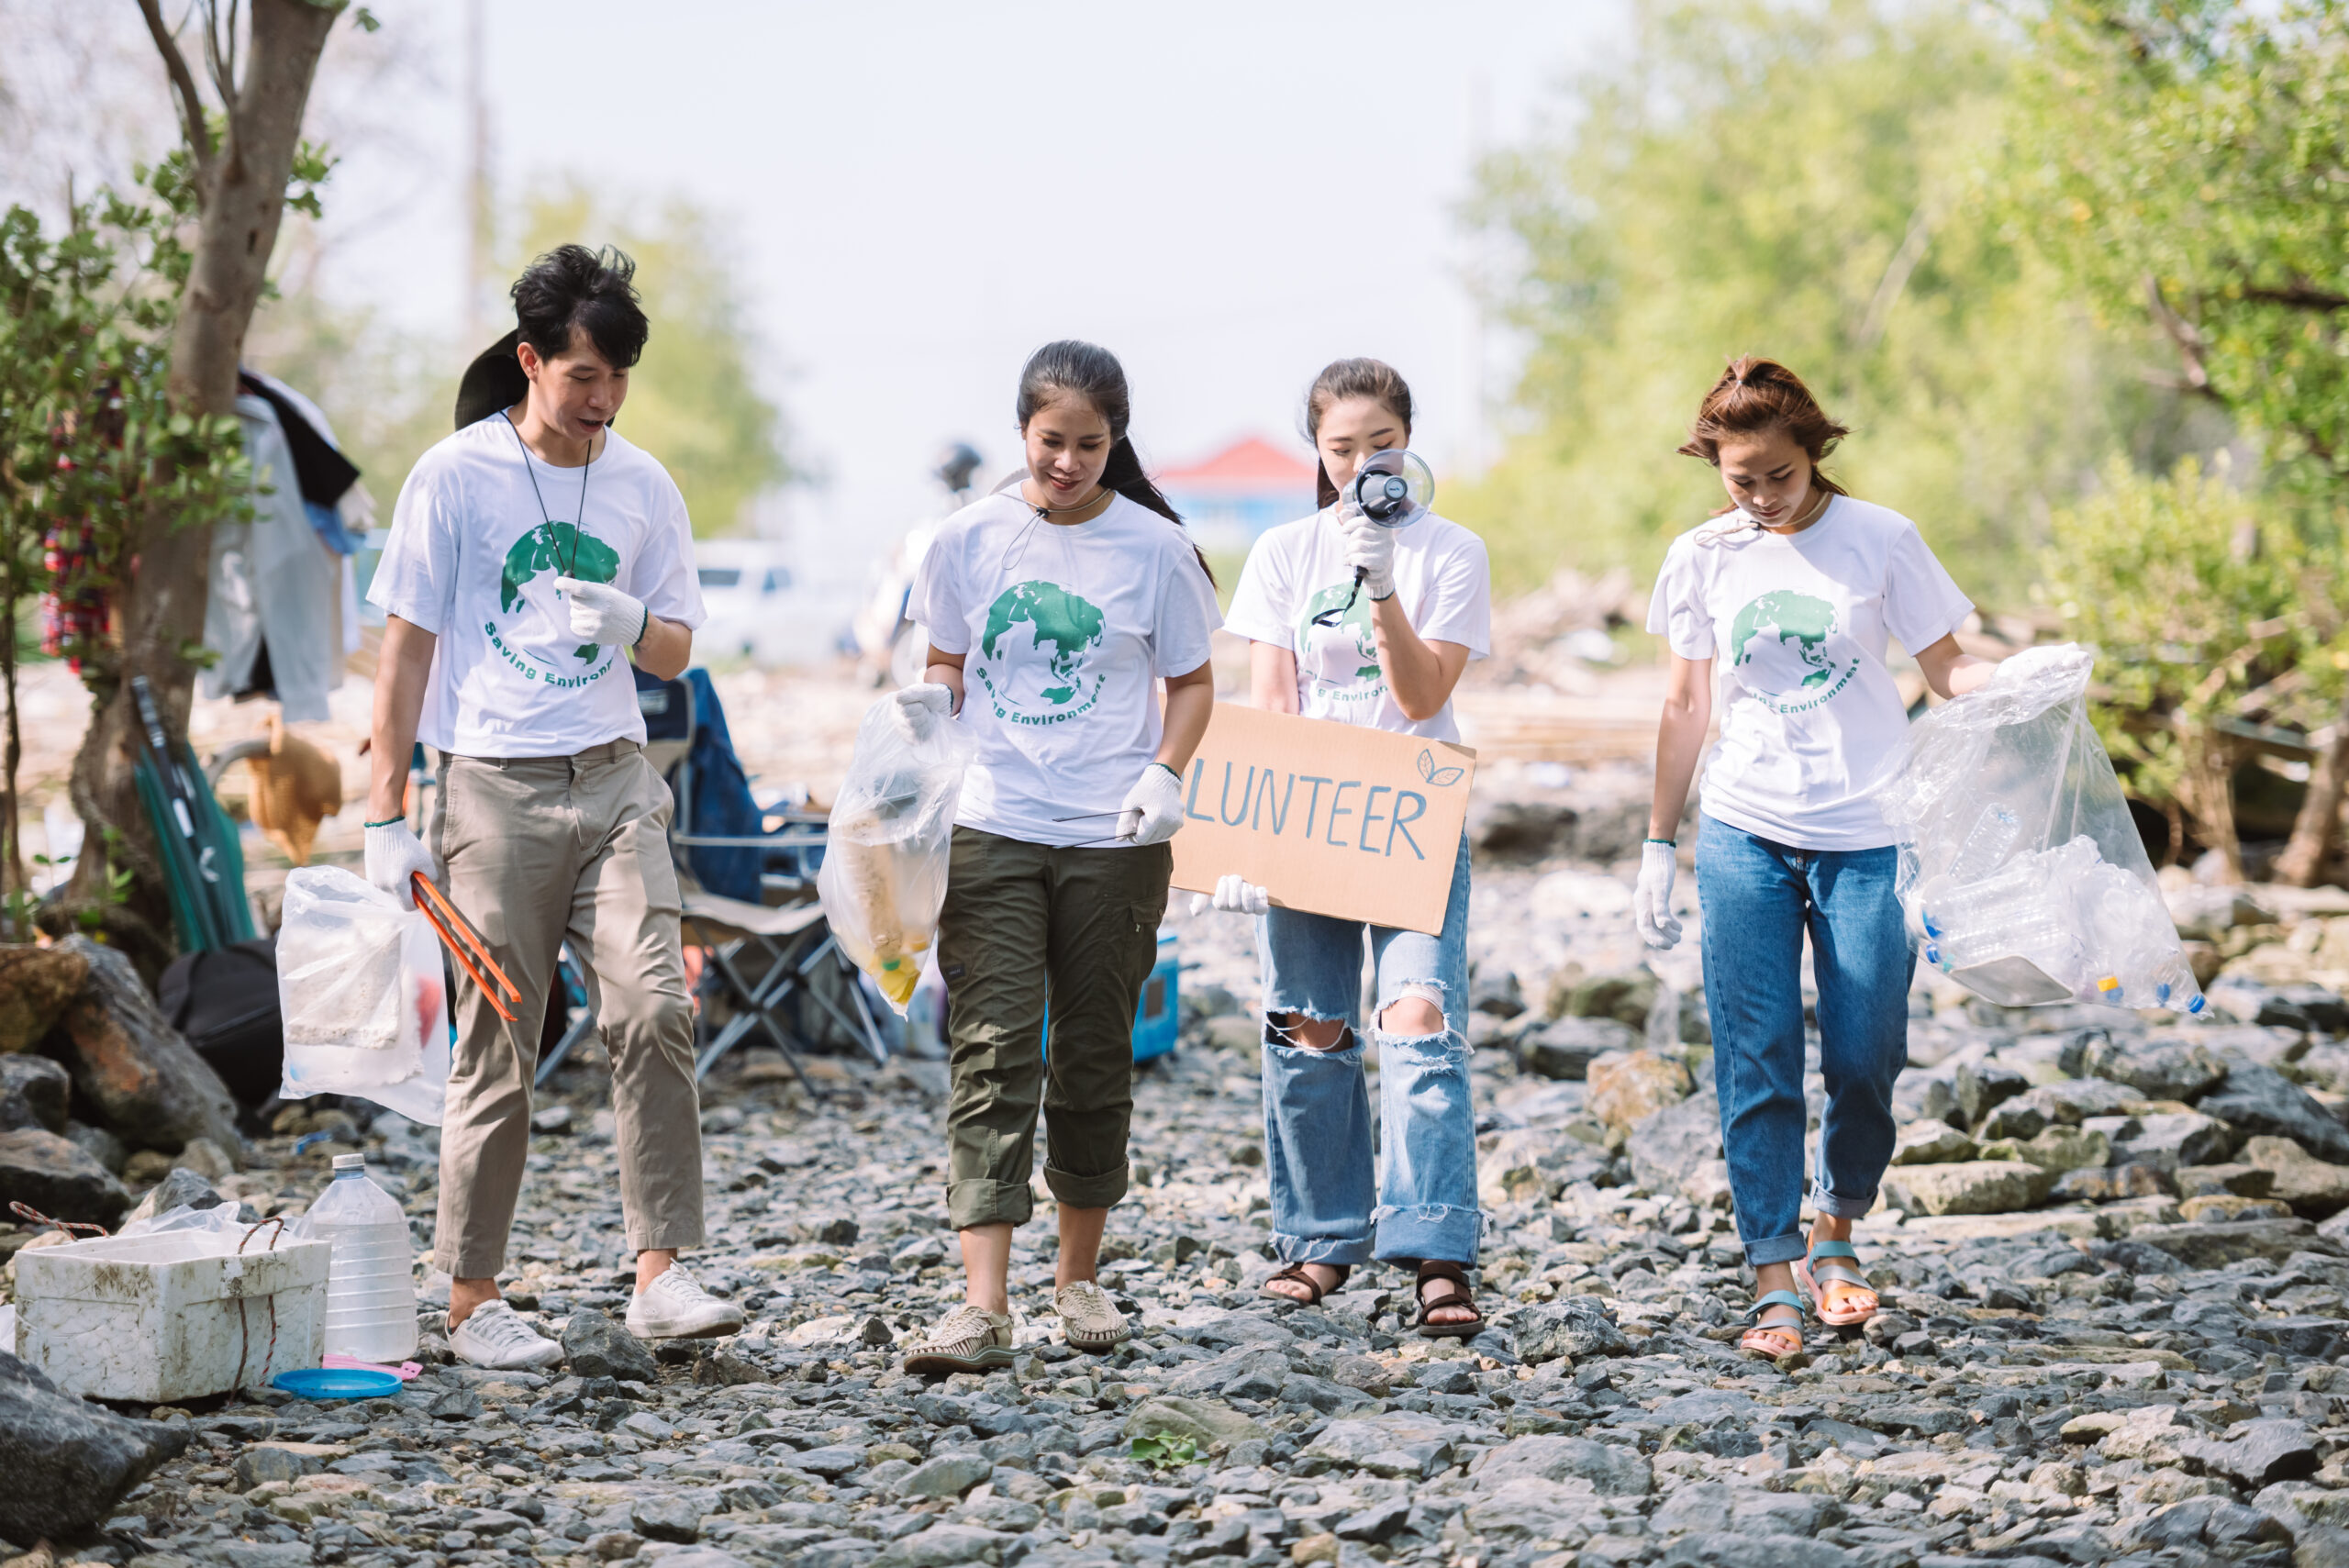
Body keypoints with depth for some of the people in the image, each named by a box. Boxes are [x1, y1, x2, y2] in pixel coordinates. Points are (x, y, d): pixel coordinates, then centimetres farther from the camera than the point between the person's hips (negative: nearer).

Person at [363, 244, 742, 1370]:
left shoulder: (643, 486, 10)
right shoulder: (455, 476, -2)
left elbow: (676, 654, 15)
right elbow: (407, 646, -1)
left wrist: (634, 627, -10)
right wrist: (386, 815, -4)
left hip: (614, 781, 3)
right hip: (496, 790, -3)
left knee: (653, 1010, -13)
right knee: (497, 1050, 0)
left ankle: (660, 1275, -11)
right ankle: (472, 1301, 9)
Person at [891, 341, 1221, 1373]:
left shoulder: (1153, 548, -1)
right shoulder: (969, 540, 2)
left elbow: (1192, 681, 7)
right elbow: (950, 668, 13)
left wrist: (1165, 774, -10)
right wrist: (929, 702, -10)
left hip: (1114, 841, 0)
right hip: (991, 831, 0)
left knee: (1094, 1056, 9)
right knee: (991, 1053, -10)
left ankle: (1079, 1278, 24)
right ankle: (982, 1307, -15)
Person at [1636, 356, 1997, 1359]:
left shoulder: (1879, 540, -2)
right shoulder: (1702, 558, 4)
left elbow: (1944, 667, 2)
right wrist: (1659, 843, 12)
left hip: (1866, 836, -1)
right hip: (1744, 834, 1)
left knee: (1865, 1058, -1)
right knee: (1756, 1060, -5)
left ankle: (1836, 1233, 24)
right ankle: (1774, 1277, -2)